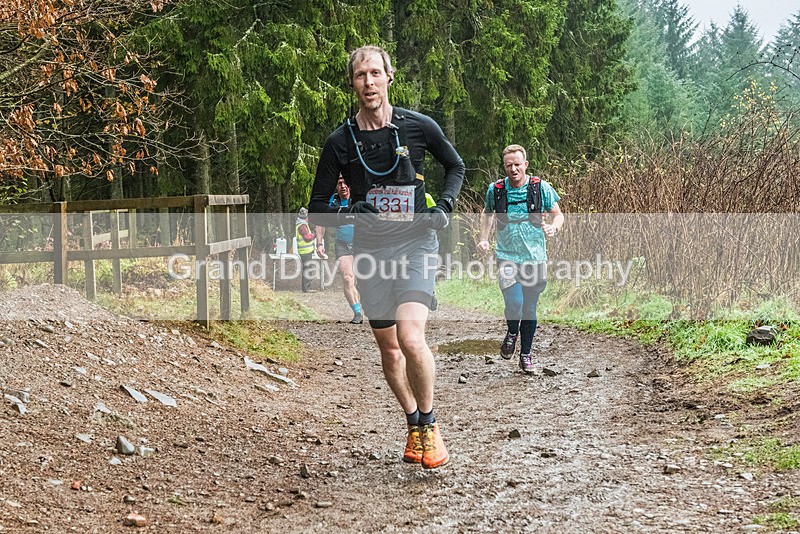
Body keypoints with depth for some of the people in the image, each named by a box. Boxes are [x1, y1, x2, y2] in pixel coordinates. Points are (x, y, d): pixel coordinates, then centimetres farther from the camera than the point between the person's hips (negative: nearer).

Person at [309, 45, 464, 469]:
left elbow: (456, 166, 15)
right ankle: (414, 425, 32)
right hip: (370, 249, 3)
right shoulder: (340, 141, -2)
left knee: (410, 337, -21)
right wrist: (349, 214, -17)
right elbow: (318, 207, 3)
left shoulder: (418, 127, -4)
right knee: (389, 348, 10)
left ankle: (429, 425, 1)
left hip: (416, 243, -2)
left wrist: (444, 207, -1)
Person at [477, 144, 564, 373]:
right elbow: (487, 212, 21)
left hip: (535, 258, 1)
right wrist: (483, 238, 10)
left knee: (530, 309, 8)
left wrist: (553, 227, -14)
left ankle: (525, 354, 27)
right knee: (514, 304, -19)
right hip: (507, 257, -1)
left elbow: (558, 214, 8)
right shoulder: (495, 189, 0)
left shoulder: (541, 188, -3)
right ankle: (512, 333, 15)